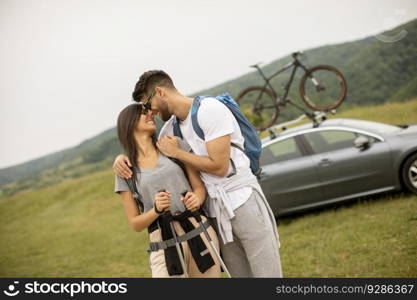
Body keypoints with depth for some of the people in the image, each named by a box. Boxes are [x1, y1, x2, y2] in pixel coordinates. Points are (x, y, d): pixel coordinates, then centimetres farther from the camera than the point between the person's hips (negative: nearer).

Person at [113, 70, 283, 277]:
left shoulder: (210, 109, -14)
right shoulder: (172, 125, 10)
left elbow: (219, 167, -19)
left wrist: (175, 152, -10)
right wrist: (123, 157, 2)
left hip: (243, 201, -7)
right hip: (215, 209, 7)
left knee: (267, 272, -3)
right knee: (240, 273, 9)